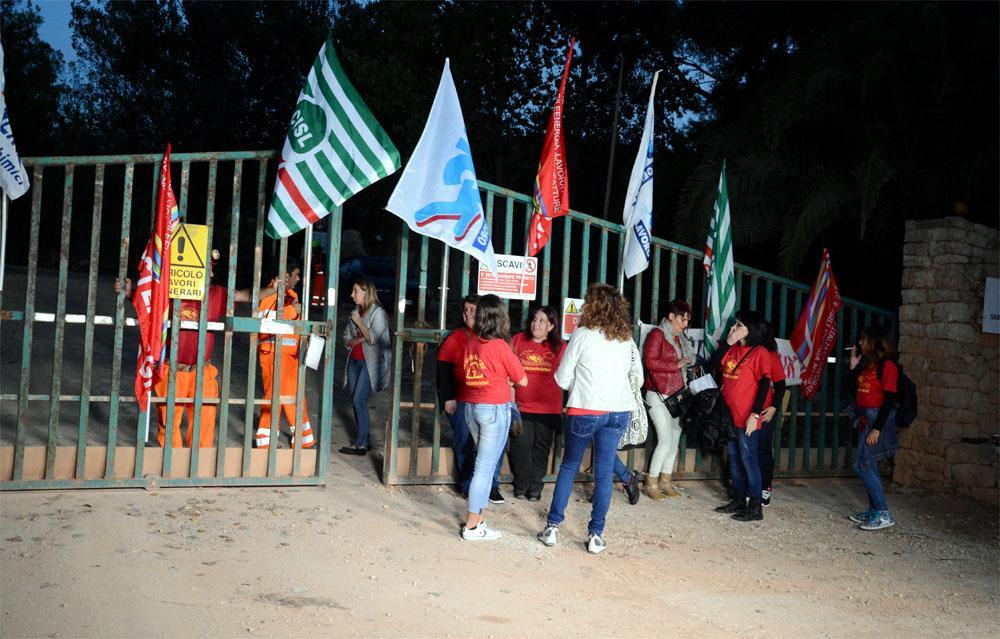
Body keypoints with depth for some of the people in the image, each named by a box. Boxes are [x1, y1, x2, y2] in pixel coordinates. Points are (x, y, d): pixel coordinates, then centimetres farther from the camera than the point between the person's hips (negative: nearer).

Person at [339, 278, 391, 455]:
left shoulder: (378, 313, -8)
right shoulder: (355, 312, 13)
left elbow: (373, 338, -17)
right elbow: (347, 339, 14)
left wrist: (359, 322, -13)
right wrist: (358, 340, -7)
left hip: (370, 362, -7)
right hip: (354, 361, 7)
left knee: (359, 400, -12)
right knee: (355, 401, 5)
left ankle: (361, 444, -7)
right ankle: (365, 441, 13)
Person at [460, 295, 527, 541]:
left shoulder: (470, 343, 2)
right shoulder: (500, 346, -14)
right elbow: (522, 381, -6)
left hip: (471, 407, 6)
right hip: (494, 409, -6)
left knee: (485, 463, 17)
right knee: (485, 467, -1)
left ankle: (478, 518, 19)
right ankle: (472, 527, 3)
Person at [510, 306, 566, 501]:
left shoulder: (560, 347, 2)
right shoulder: (518, 340, 2)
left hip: (548, 408, 0)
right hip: (521, 406, 0)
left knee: (541, 447, 6)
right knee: (521, 444, 2)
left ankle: (535, 485, 19)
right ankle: (522, 484, 18)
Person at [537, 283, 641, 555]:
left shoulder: (582, 335, -8)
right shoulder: (627, 339, 5)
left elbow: (562, 378, -4)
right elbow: (637, 375, 15)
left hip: (585, 410, -3)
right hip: (618, 411, 3)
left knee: (569, 466, 12)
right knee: (604, 472, 7)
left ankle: (552, 527, 14)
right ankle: (596, 535, 10)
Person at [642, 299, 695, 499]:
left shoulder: (682, 339, 16)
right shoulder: (657, 335, -7)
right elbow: (649, 362, -18)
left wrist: (690, 365, 6)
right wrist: (676, 365, -17)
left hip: (676, 396, 8)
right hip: (659, 395, -8)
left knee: (675, 440, 8)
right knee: (665, 440, -11)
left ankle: (665, 481, 18)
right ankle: (651, 484, 0)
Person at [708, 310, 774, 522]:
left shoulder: (759, 352, -10)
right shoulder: (733, 349, 11)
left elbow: (764, 384, -14)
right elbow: (712, 365, 5)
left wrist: (755, 414, -19)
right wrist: (727, 343, -1)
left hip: (747, 419, -7)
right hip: (729, 416, 7)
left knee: (748, 460, -2)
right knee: (733, 459, 14)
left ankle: (755, 507, 5)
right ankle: (738, 501, 25)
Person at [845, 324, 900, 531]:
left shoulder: (887, 365, -13)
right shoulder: (867, 363, 12)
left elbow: (890, 399, -17)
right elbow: (856, 390, 15)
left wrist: (877, 428, -21)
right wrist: (854, 365, 8)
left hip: (877, 418, -9)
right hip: (864, 418, 9)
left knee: (863, 465, -11)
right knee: (868, 466, 12)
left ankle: (883, 515, -6)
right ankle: (874, 511, 19)